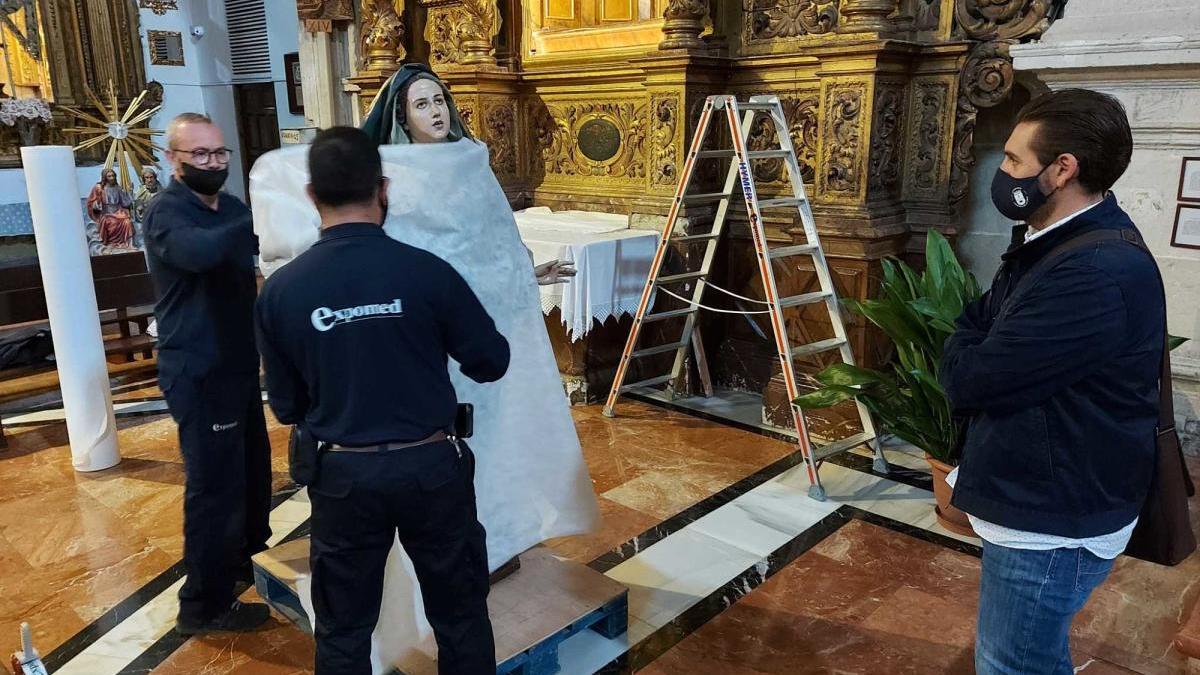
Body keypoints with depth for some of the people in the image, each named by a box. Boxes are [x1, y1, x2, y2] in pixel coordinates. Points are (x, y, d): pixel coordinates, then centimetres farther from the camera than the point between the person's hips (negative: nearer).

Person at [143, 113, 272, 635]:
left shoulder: (233, 208, 12)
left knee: (252, 466, 20)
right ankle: (204, 604, 9)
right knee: (214, 482, -5)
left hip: (236, 363, 9)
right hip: (198, 371, -9)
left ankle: (249, 558, 40)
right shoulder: (166, 212, -15)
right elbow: (199, 251, -37)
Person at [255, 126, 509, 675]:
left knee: (343, 630, 19)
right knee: (460, 615, 18)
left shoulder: (280, 289, -8)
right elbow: (492, 362, -4)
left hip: (344, 475, 2)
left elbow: (286, 407, 2)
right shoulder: (425, 271, -15)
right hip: (430, 466, -1)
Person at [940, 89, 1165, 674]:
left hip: (1053, 521, -10)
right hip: (1035, 501, 10)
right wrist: (972, 350, -9)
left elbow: (968, 379, -26)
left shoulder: (1100, 273, -28)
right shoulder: (1052, 245, 8)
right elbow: (983, 329, 12)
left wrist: (965, 348, -6)